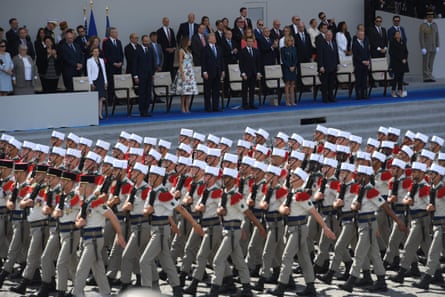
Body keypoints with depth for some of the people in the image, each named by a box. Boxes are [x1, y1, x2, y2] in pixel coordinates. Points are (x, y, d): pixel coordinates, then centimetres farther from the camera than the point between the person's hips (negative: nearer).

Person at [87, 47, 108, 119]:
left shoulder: (101, 60, 14)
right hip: (95, 81, -5)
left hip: (101, 80, 5)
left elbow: (104, 71, 15)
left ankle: (100, 114, 1)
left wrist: (105, 81, 9)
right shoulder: (89, 61, -1)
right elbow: (89, 72, -4)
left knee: (101, 98, 0)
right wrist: (91, 83, -11)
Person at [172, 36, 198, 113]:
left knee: (189, 90, 3)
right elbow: (180, 63, -11)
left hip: (190, 72, 7)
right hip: (184, 71, -7)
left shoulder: (189, 51, 16)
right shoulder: (181, 50, -5)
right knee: (184, 91, -7)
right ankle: (183, 108, -3)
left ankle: (187, 108, 4)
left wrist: (192, 73, 14)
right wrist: (182, 74, -17)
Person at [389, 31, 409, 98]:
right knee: (396, 76, -8)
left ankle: (400, 91, 8)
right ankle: (393, 91, -1)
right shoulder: (392, 42, -7)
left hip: (403, 62, 5)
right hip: (395, 62, -5)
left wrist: (405, 59, -6)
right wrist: (401, 60, -13)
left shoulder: (403, 42, 10)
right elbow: (393, 53, -11)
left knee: (401, 76, 4)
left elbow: (406, 51, 11)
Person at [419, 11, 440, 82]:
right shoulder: (422, 26, -11)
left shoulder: (435, 25, 7)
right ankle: (426, 78, -2)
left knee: (431, 63, 6)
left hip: (433, 47, 6)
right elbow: (421, 38, -14)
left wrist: (437, 47, 2)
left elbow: (437, 36, 8)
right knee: (425, 63, -4)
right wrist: (423, 48, -20)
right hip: (425, 47, -6)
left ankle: (429, 77, 10)